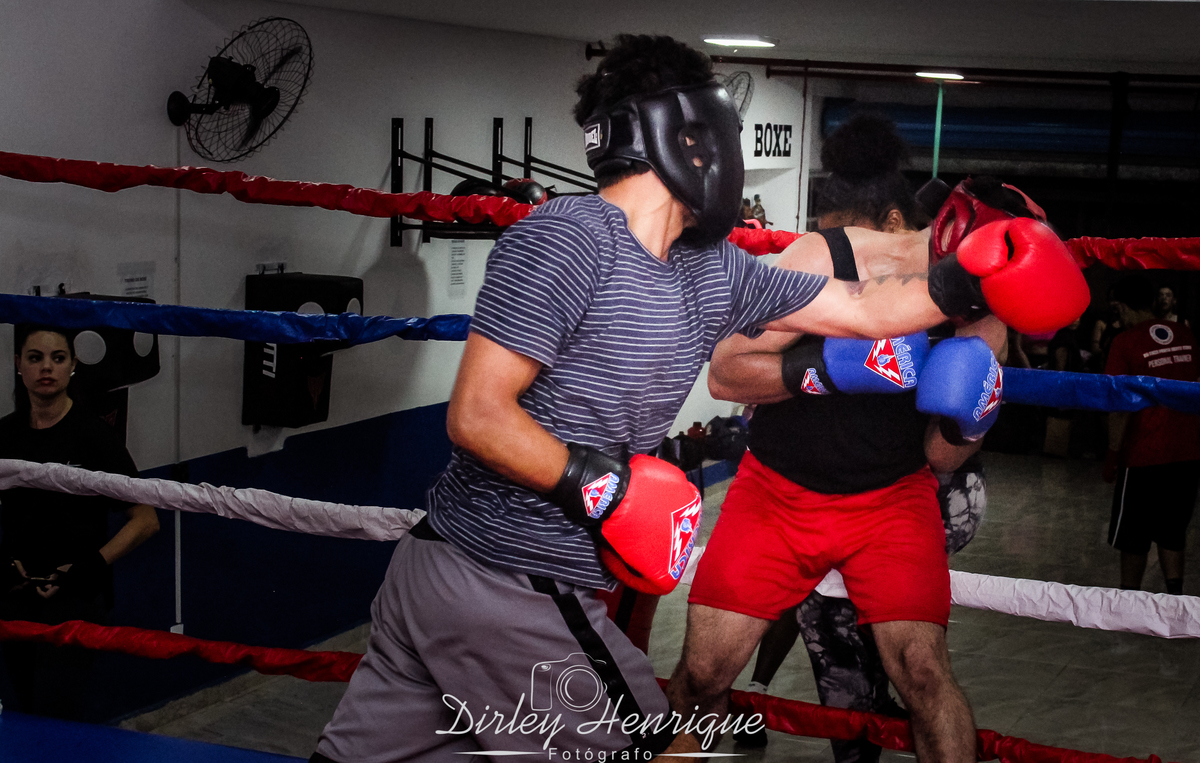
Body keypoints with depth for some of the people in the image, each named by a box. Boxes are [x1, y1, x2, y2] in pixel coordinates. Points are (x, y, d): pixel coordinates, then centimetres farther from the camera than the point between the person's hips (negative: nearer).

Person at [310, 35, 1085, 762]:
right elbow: (476, 417, -19)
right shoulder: (568, 237, -16)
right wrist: (604, 489, -19)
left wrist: (971, 283, 12)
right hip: (512, 598, -8)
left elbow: (859, 309, 17)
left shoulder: (715, 271, 8)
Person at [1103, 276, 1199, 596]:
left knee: (1133, 537, 10)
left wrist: (1112, 456, -7)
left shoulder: (1125, 343, -11)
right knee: (1171, 530, 16)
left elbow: (1121, 408, -14)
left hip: (1144, 455, -5)